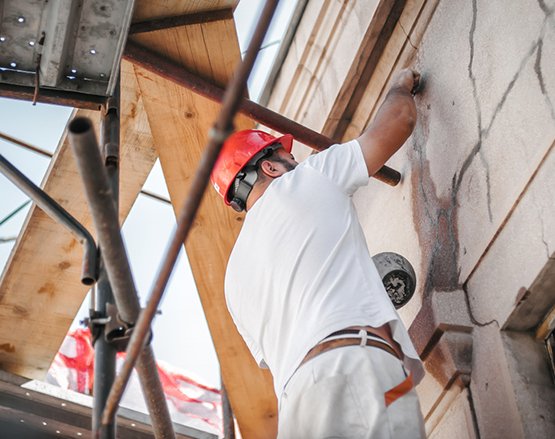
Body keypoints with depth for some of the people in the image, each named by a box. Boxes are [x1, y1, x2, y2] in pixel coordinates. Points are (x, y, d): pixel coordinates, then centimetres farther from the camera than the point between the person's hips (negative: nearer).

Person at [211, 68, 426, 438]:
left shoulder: (236, 272, 30)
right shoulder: (308, 178, 15)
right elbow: (400, 119, 21)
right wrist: (402, 84, 43)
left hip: (298, 396, 6)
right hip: (359, 369, -6)